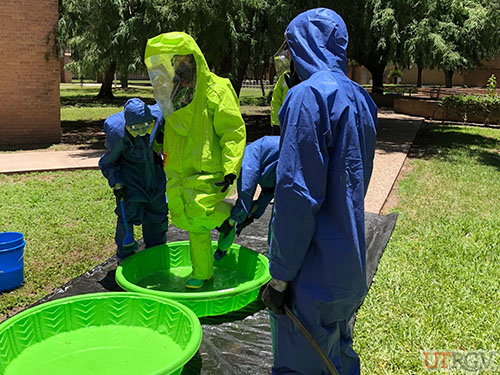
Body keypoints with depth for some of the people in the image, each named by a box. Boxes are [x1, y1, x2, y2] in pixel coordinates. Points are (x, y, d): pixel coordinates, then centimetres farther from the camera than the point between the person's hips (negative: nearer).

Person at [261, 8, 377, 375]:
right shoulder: (359, 99, 10)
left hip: (314, 270, -9)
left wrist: (280, 276, -16)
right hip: (350, 264, 9)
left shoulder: (309, 94, -18)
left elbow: (298, 195, -23)